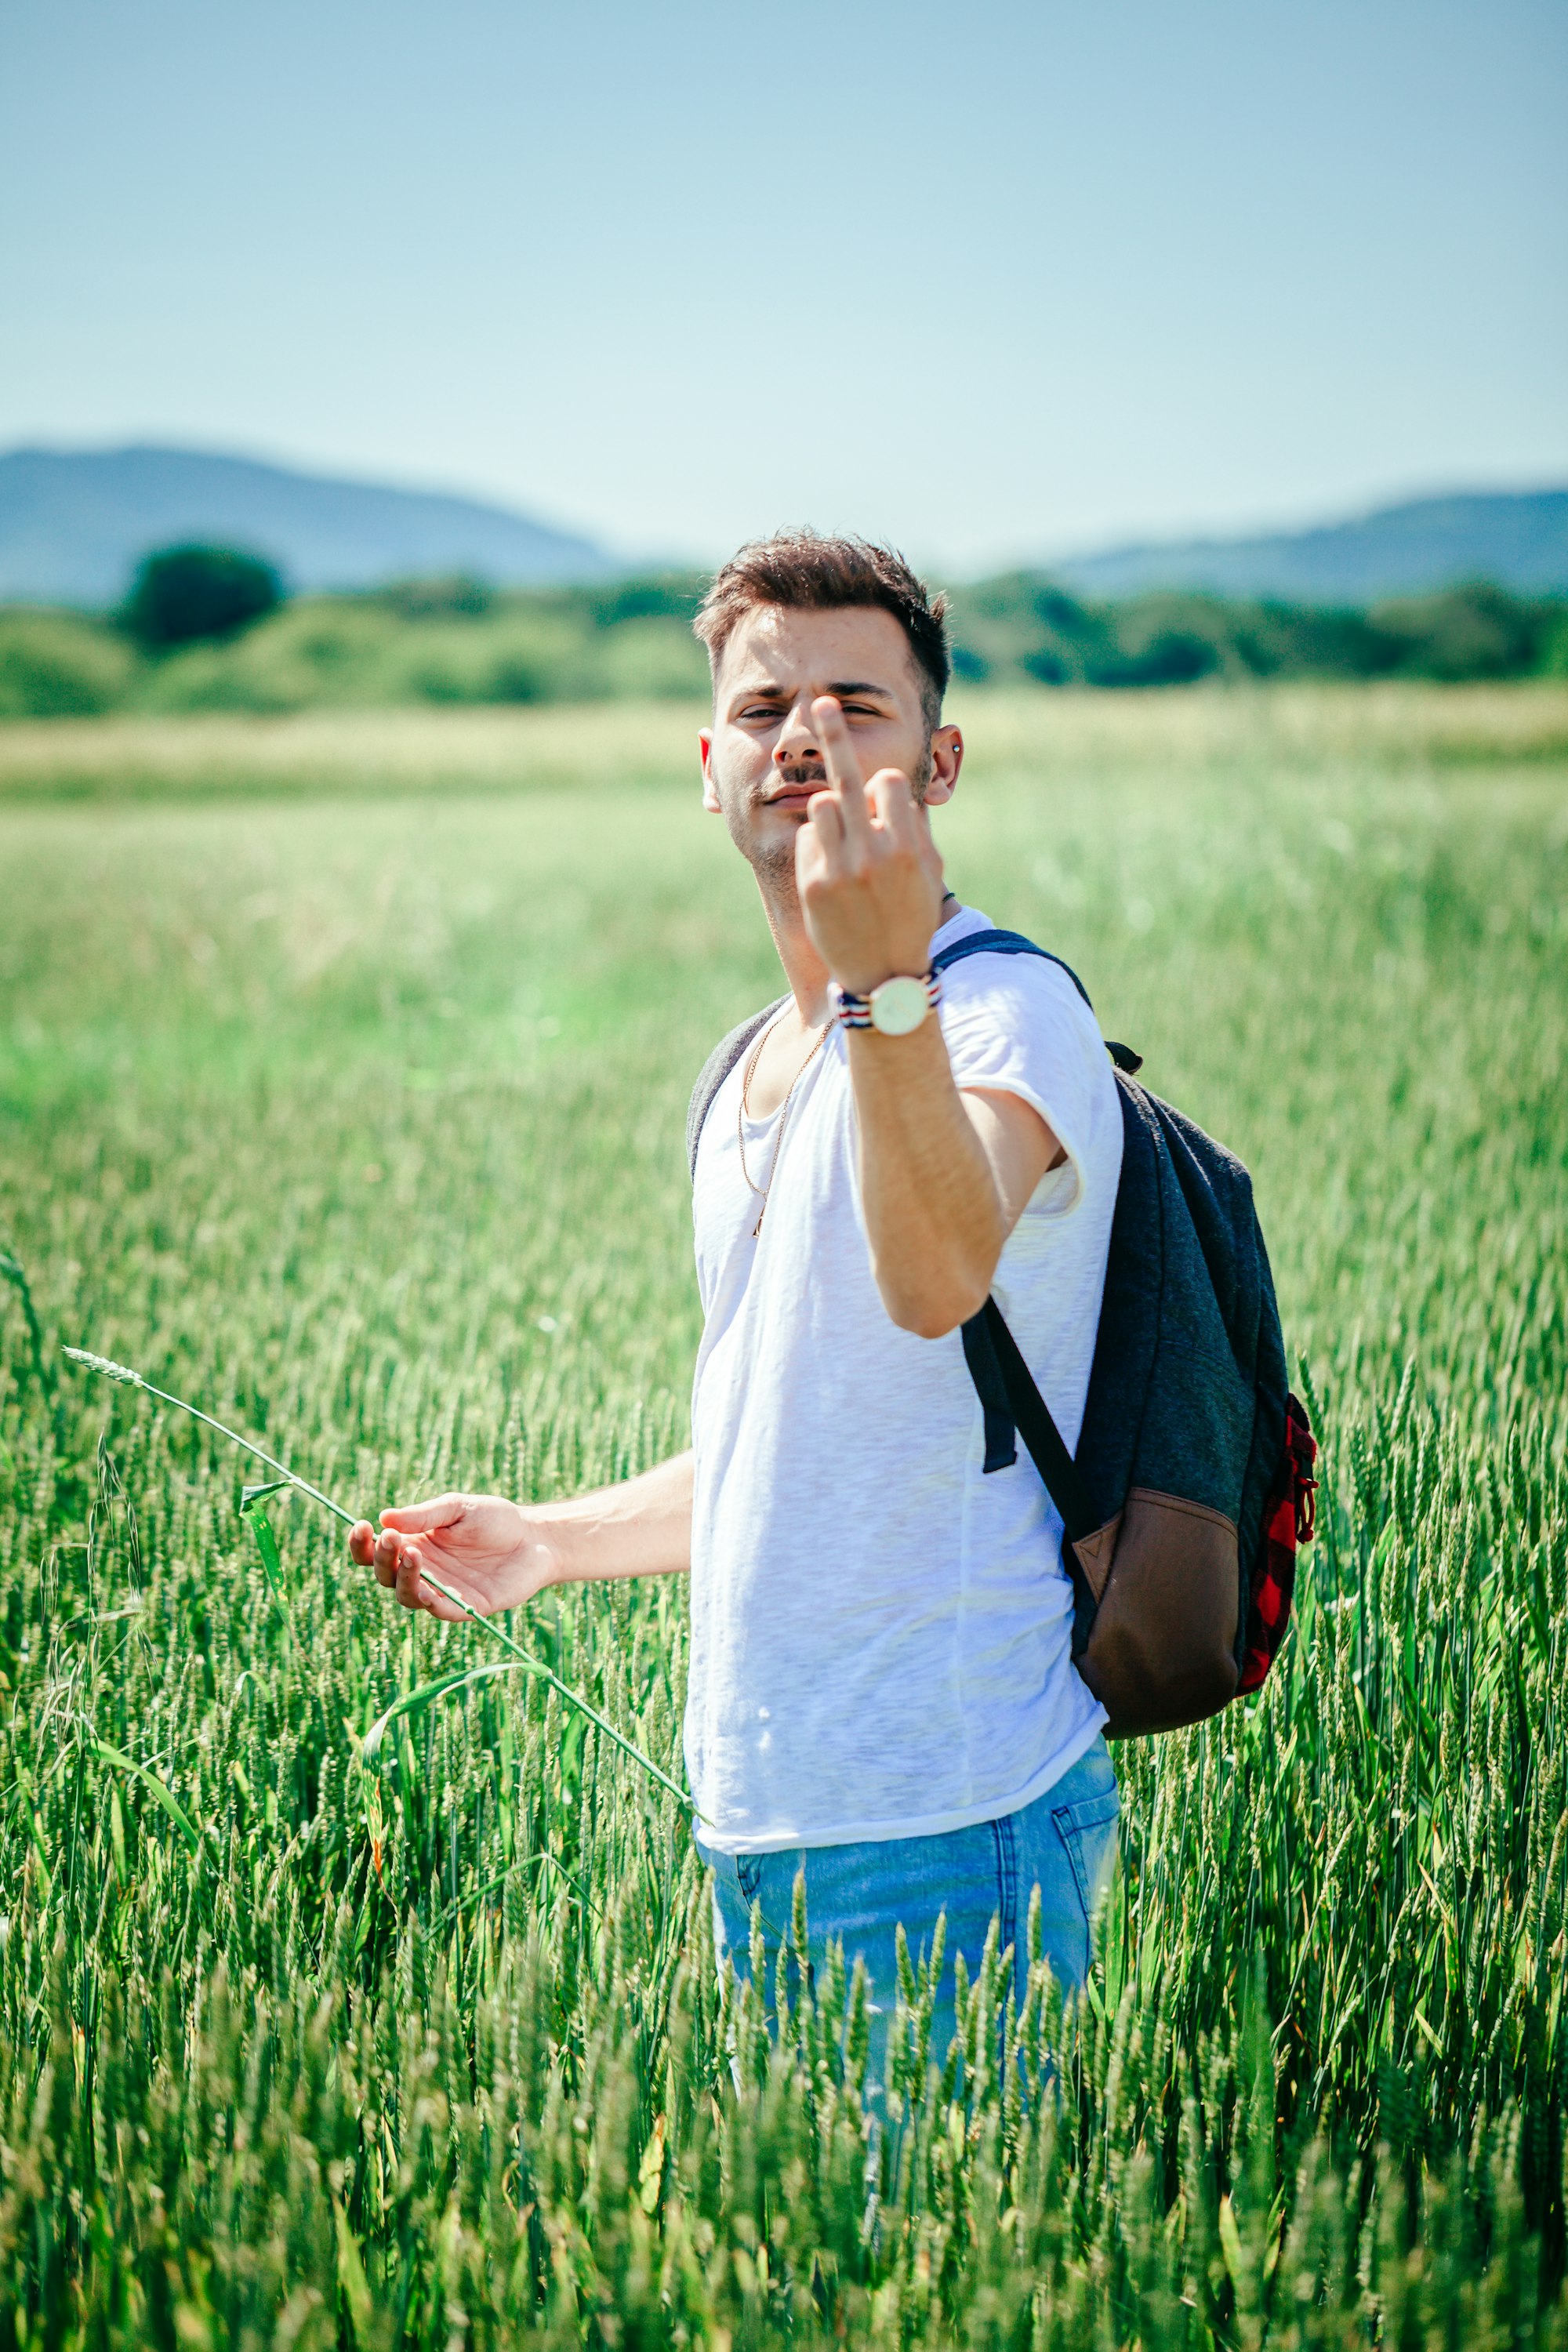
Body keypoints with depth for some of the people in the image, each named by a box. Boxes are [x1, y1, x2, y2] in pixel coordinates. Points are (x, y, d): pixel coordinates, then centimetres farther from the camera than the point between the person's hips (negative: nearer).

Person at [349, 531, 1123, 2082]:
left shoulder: (1009, 1010, -12)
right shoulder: (748, 1077, 14)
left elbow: (939, 1281, -35)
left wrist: (889, 979, -47)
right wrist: (548, 1543, 16)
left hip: (948, 1827, -8)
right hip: (750, 1821, 8)